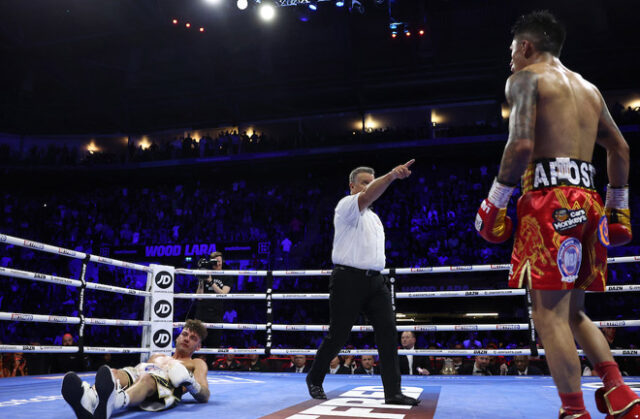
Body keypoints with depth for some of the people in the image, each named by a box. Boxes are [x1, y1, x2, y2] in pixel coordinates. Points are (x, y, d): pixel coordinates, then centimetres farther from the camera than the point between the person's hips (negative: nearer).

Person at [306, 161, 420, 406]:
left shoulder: (373, 217, 22)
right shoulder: (347, 206, -5)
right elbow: (367, 197, -28)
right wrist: (392, 175, -43)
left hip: (374, 280, 7)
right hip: (349, 279, -7)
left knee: (388, 331, -6)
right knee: (338, 335, 0)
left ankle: (393, 392, -4)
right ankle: (314, 379, 23)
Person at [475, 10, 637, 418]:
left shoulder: (525, 78, 0)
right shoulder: (588, 88, 23)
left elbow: (522, 145, -14)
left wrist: (494, 202, -8)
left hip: (550, 198, -8)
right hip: (588, 198, 8)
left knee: (550, 312, -5)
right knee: (573, 311, 17)